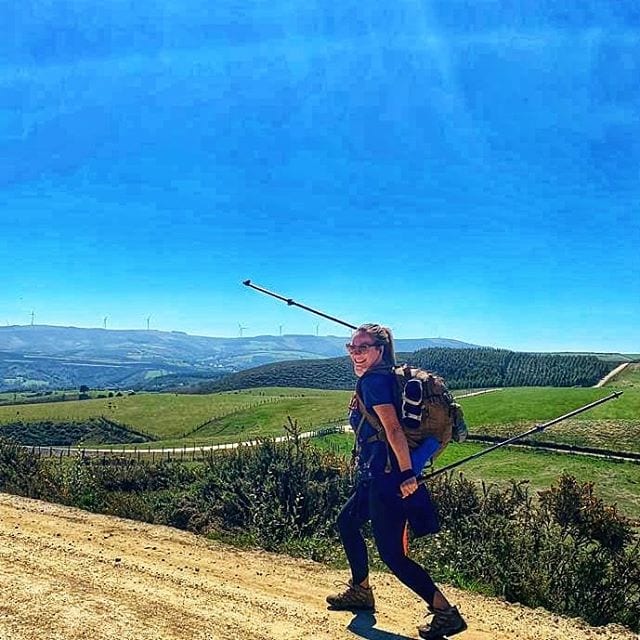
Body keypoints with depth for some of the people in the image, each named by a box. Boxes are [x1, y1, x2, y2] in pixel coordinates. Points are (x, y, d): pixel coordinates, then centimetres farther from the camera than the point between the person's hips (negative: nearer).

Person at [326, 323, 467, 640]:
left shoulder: (372, 380, -16)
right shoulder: (381, 378, 13)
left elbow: (393, 428, -25)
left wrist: (406, 473, -28)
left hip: (386, 478, -11)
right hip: (374, 476, 11)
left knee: (392, 555, -4)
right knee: (346, 522, 24)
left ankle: (446, 613, 4)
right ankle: (360, 591, 38)